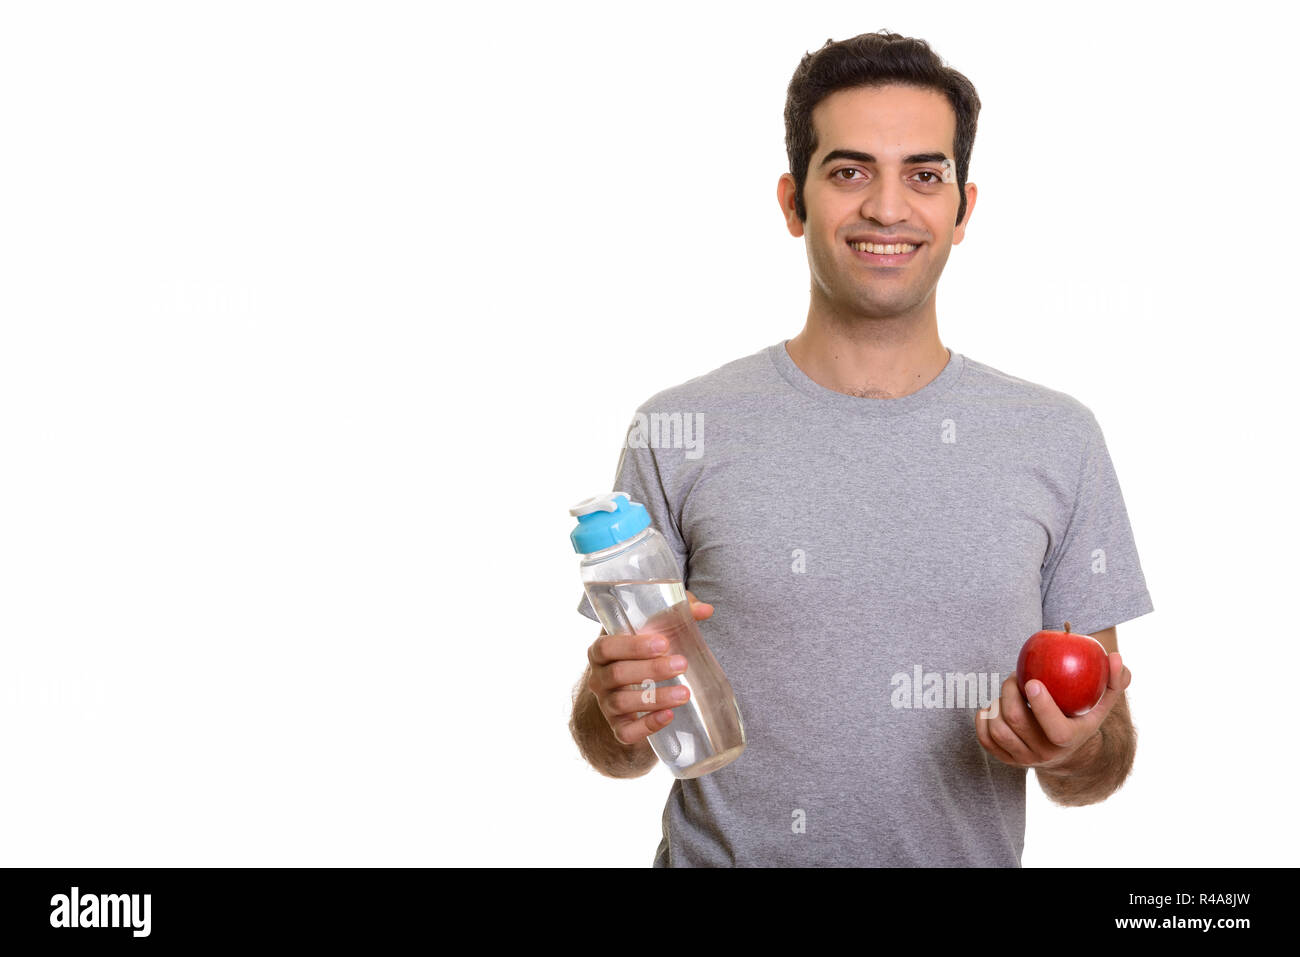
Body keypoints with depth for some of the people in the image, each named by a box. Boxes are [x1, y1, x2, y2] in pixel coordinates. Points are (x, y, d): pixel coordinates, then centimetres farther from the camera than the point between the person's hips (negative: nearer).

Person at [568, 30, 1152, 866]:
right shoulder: (677, 434, -7)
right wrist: (620, 716, -22)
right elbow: (612, 749, -2)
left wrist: (1076, 751, -18)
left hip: (968, 856, 1)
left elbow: (1101, 770, 2)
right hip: (724, 856, -1)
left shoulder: (1059, 439, -3)